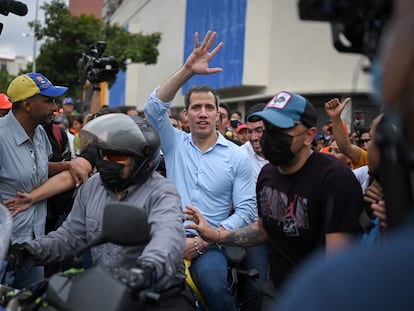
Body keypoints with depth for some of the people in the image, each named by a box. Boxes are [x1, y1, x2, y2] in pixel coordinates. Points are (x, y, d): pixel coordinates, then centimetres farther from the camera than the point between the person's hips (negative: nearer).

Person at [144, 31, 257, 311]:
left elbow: (246, 211, -1)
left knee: (213, 285, -32)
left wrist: (204, 240, -12)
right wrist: (187, 71, -18)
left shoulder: (237, 157, 4)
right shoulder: (174, 143, 9)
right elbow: (154, 109, -8)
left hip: (209, 242, -1)